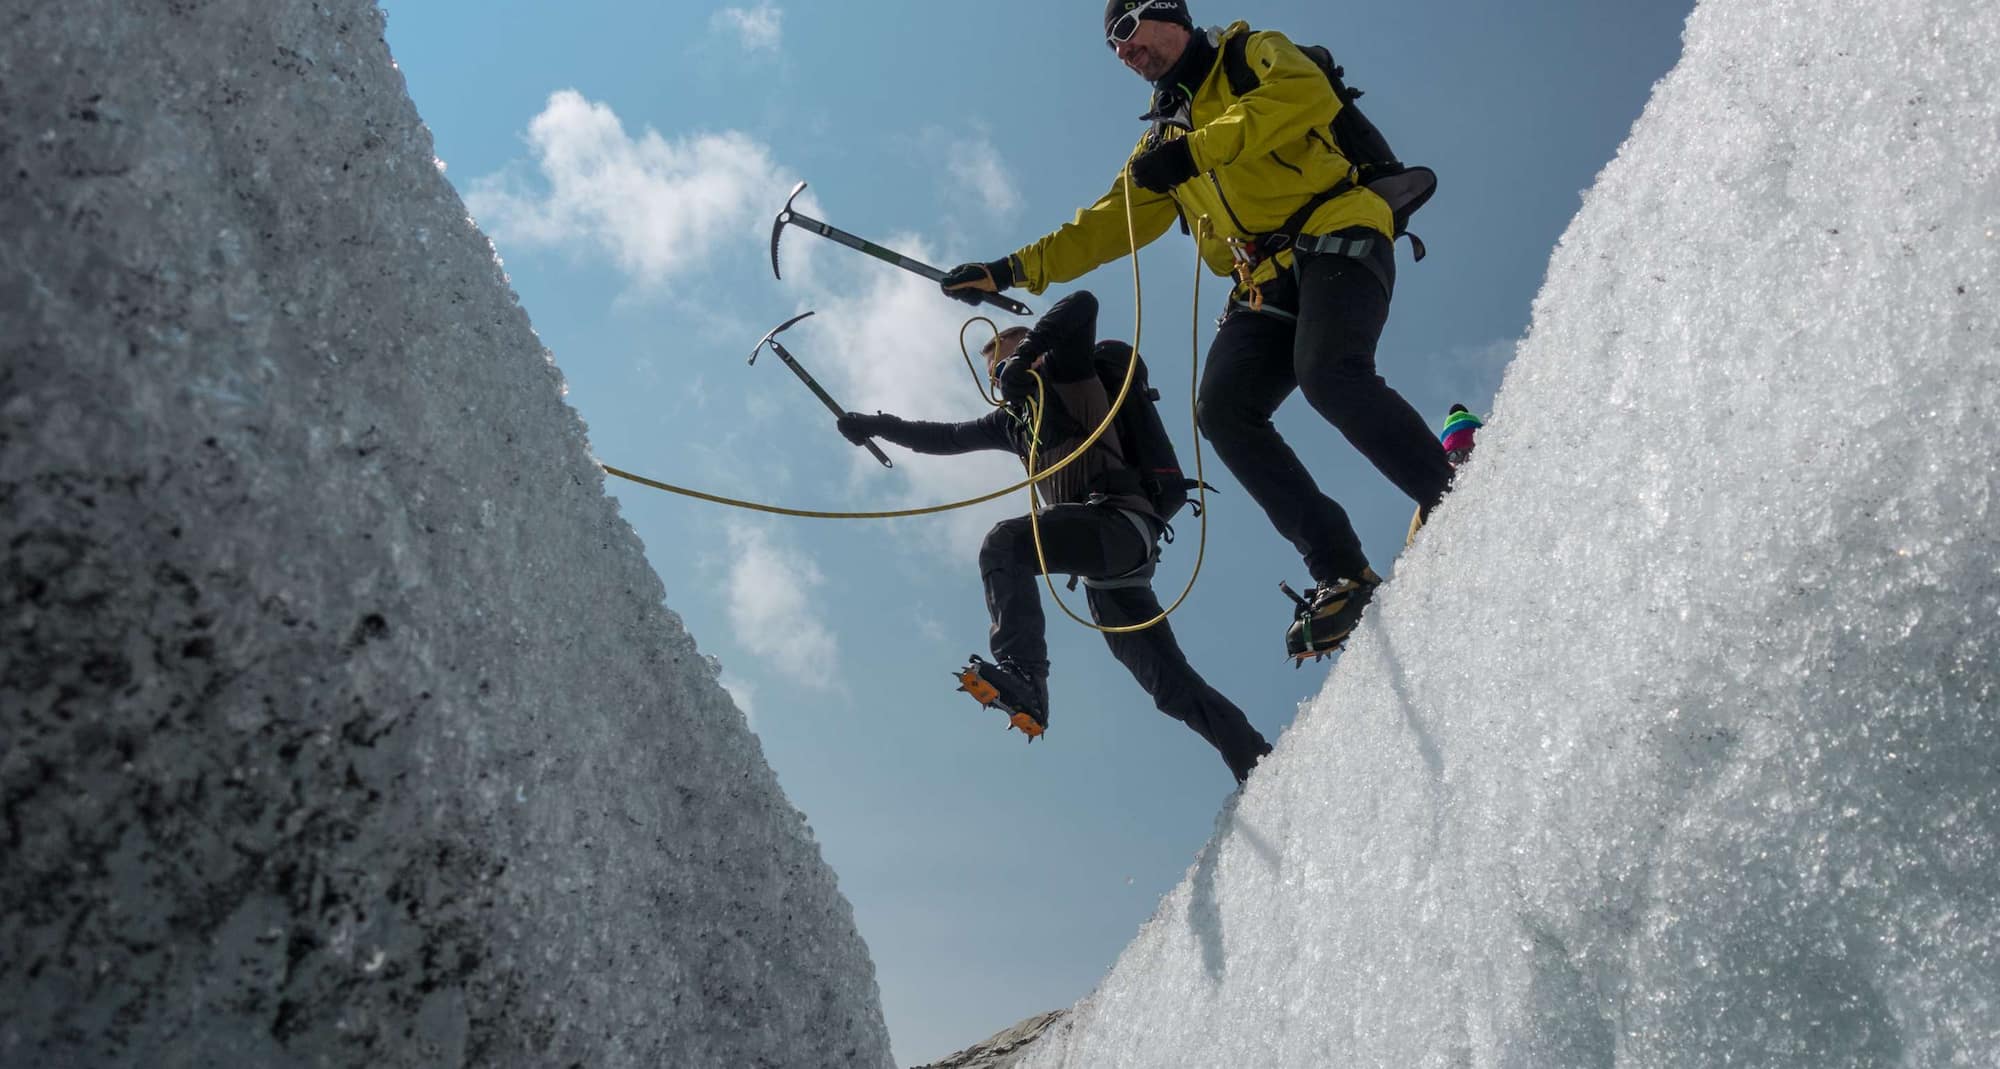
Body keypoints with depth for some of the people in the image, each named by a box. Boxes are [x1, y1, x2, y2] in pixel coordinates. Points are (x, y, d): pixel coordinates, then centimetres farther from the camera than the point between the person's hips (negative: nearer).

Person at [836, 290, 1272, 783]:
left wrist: (1025, 352, -9)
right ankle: (1258, 760, 4)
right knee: (1171, 684, 3)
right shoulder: (1012, 419, 30)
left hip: (1118, 520, -8)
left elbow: (1082, 303, -4)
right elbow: (946, 438, 35)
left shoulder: (1064, 370, 11)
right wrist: (876, 425, 32)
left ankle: (1023, 676, -44)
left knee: (1004, 541, -29)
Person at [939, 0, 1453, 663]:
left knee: (1328, 374, -32)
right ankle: (1343, 575, -18)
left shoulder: (1253, 54, 11)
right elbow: (1110, 223, 24)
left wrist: (1199, 147, -19)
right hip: (1265, 285, 6)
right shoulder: (1163, 135, 28)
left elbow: (1309, 95, -12)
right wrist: (1013, 270, 14)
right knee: (1222, 410, -17)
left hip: (1335, 239, -6)